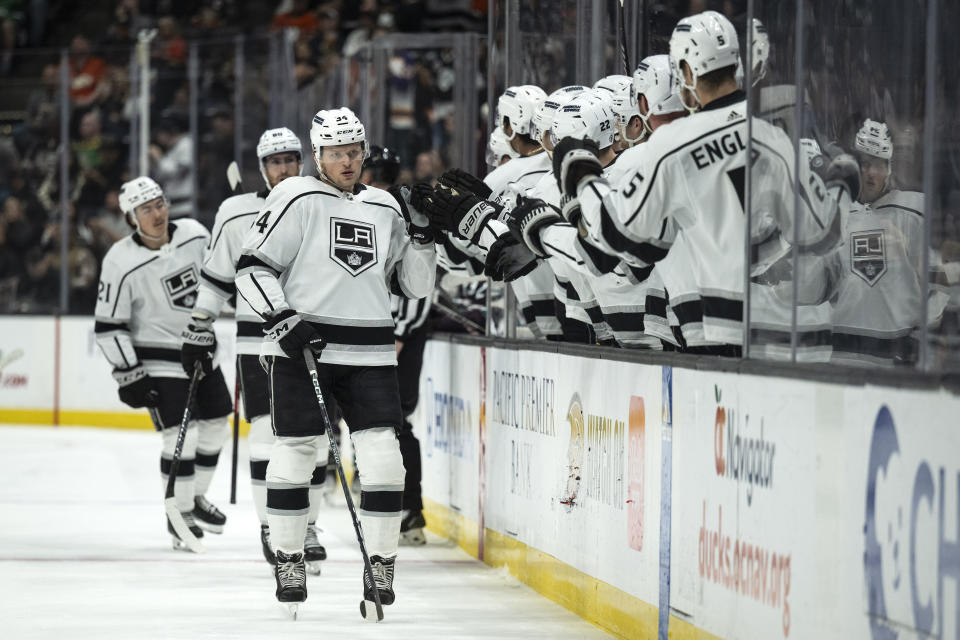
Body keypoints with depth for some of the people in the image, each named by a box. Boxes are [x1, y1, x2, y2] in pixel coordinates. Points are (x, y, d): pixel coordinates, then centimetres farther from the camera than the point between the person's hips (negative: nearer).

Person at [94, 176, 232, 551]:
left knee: (215, 427, 12)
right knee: (182, 435, -13)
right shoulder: (121, 263, -20)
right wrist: (128, 375, -18)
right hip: (157, 358, -6)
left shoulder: (194, 234, -6)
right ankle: (179, 514, 2)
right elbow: (108, 326, -16)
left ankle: (196, 498, 33)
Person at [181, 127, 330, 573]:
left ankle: (306, 526, 13)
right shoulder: (236, 214, 1)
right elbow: (215, 279, 9)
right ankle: (270, 528, 2)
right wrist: (199, 331, 7)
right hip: (257, 340, -2)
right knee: (267, 432, -7)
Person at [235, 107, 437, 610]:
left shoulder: (386, 208, 13)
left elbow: (414, 285, 15)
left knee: (382, 456, -6)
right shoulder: (296, 198, -2)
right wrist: (282, 319, -16)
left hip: (370, 352, 4)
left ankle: (381, 565, 4)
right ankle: (288, 561, 13)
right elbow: (252, 267, -6)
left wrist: (422, 234, 0)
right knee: (295, 451, -3)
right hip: (300, 343, -4)